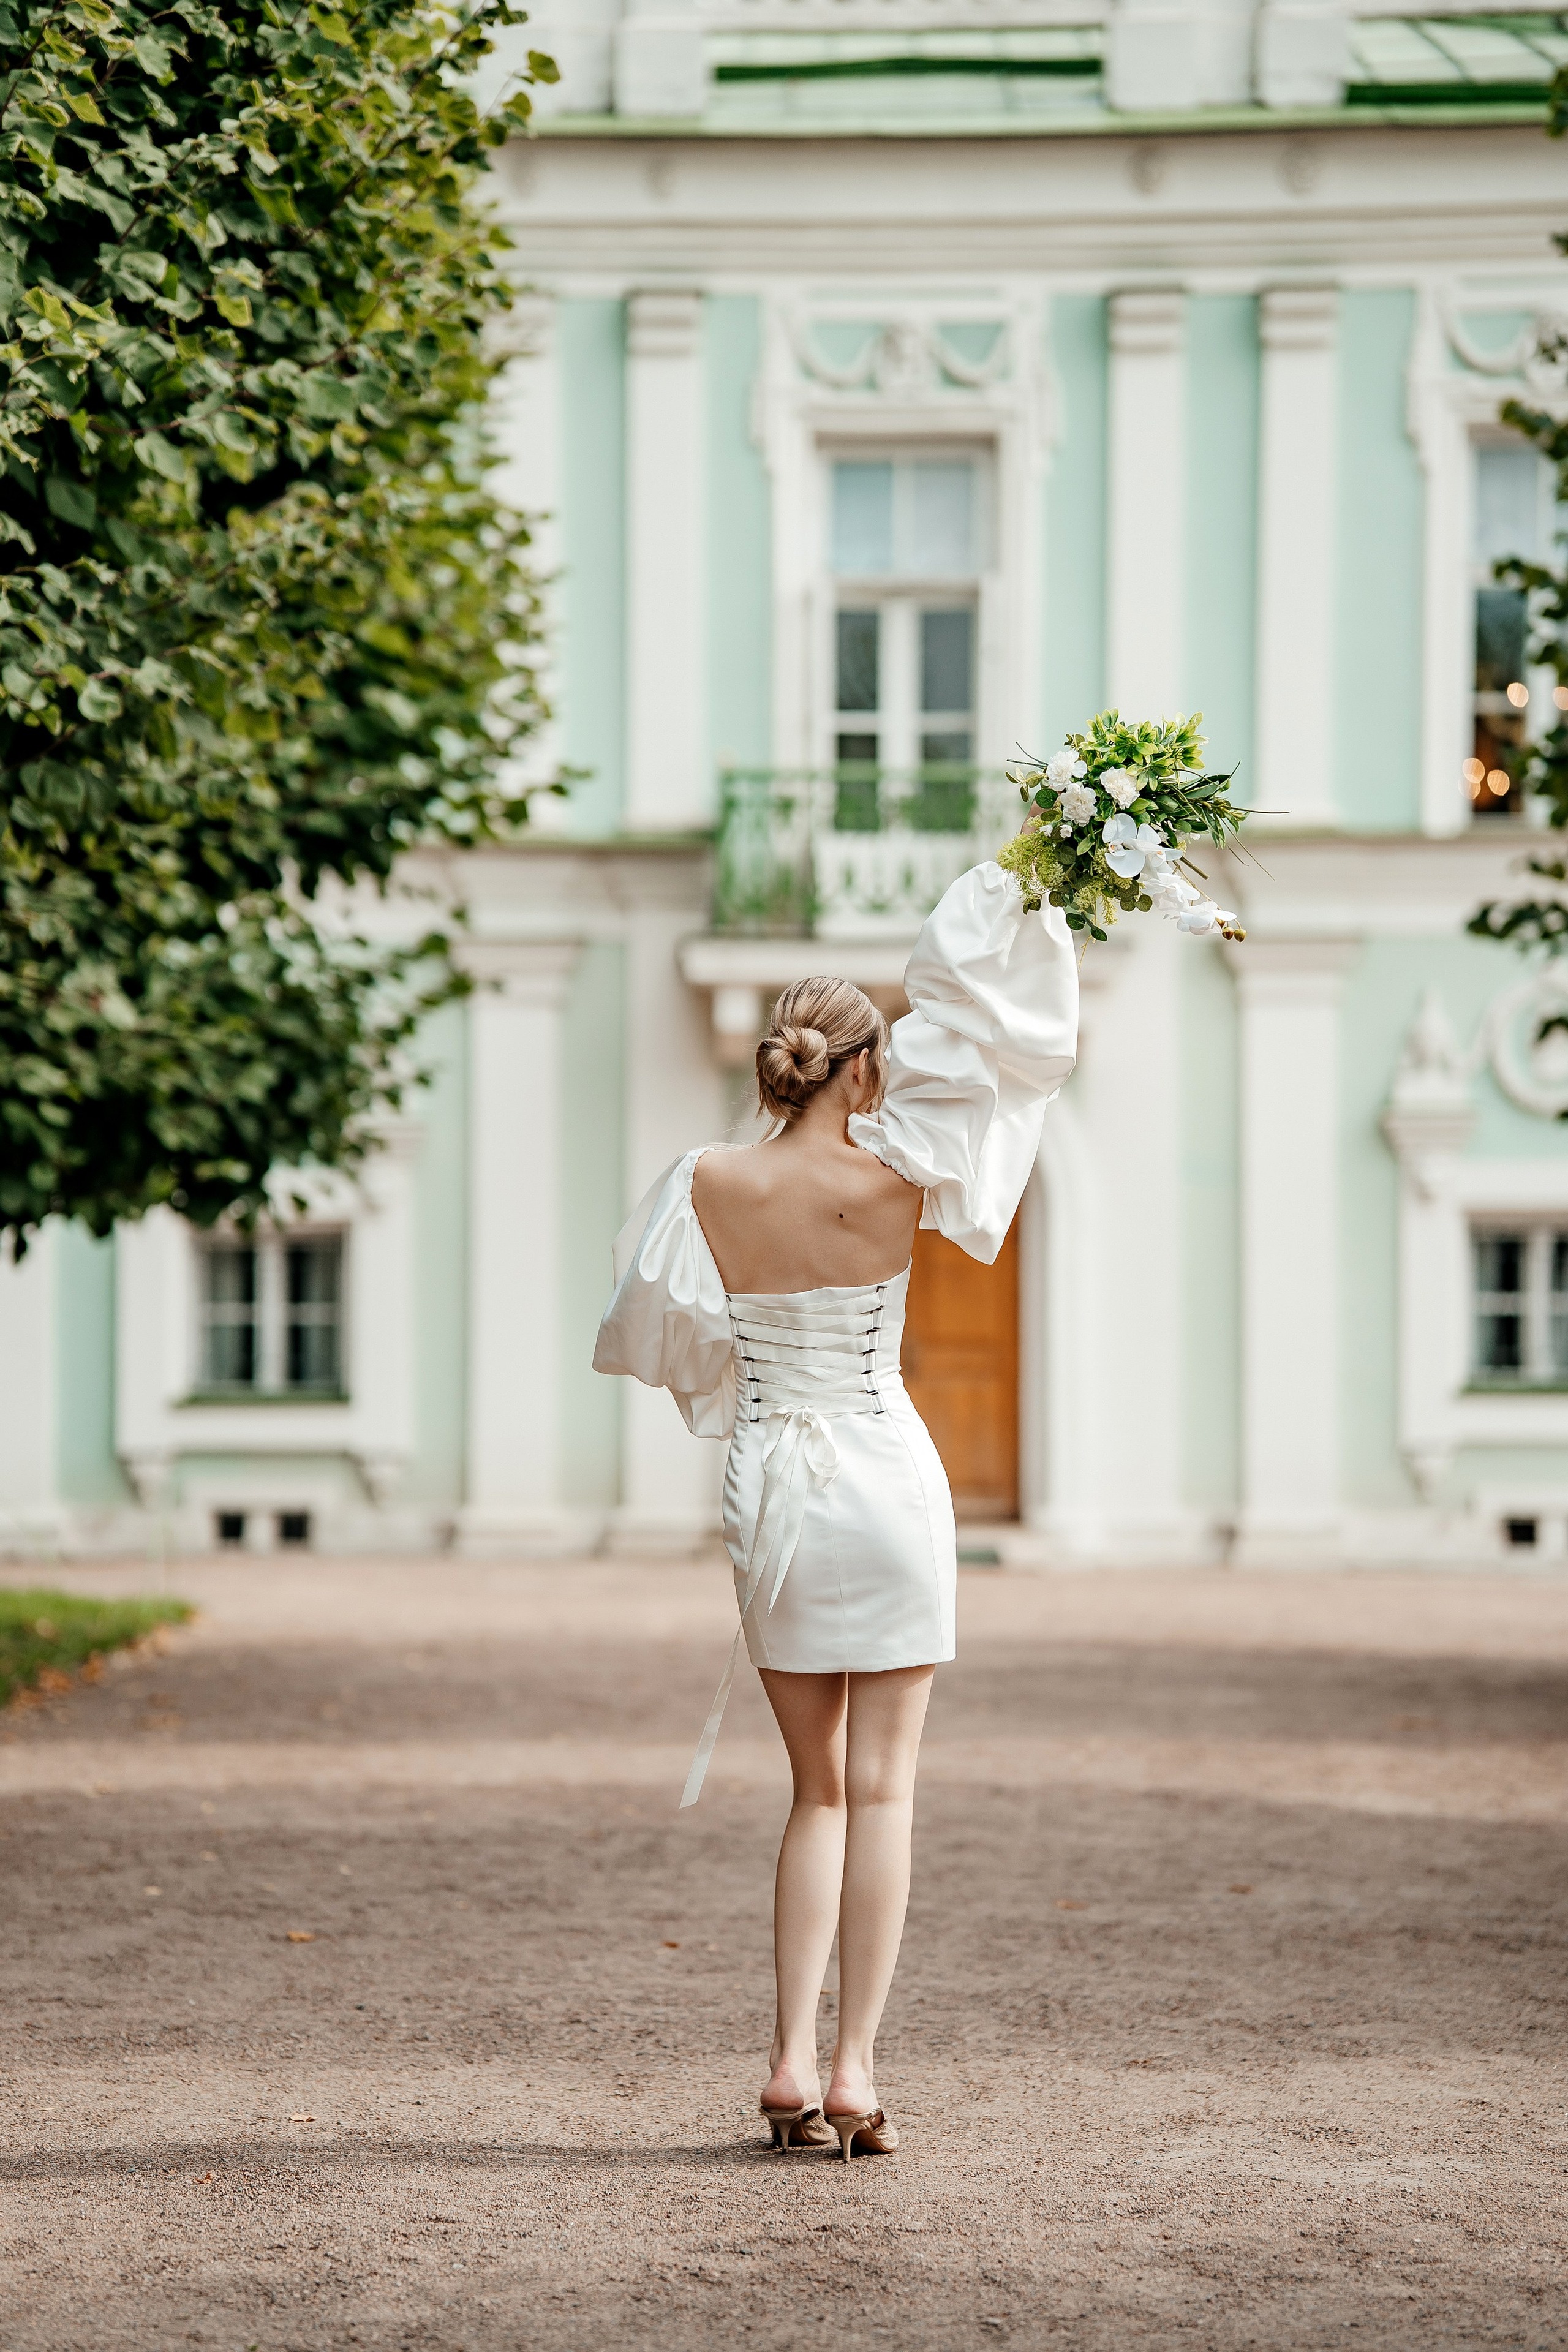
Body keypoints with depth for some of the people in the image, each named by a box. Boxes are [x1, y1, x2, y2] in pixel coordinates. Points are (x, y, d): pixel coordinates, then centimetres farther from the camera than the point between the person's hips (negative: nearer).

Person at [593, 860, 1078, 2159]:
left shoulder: (709, 1183, -4)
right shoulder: (889, 1183, -12)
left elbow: (662, 1328, 10)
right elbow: (974, 1040, -5)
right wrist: (1010, 891, 4)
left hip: (769, 1489, 3)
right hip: (885, 1478, -3)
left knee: (820, 1790, 13)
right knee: (881, 1791, 2)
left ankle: (793, 2063, 5)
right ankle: (856, 2071, -2)